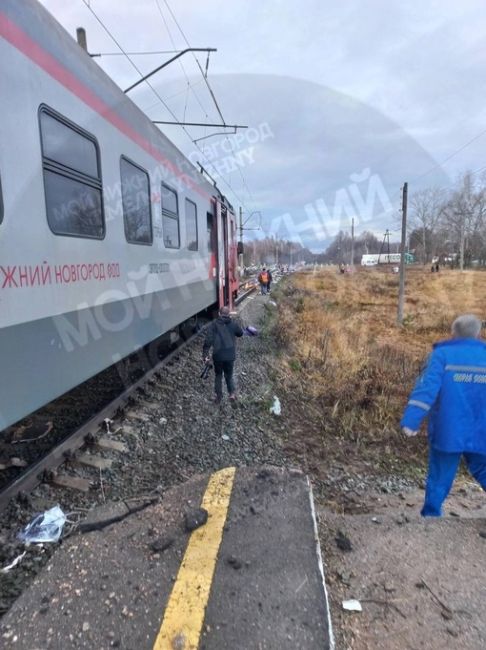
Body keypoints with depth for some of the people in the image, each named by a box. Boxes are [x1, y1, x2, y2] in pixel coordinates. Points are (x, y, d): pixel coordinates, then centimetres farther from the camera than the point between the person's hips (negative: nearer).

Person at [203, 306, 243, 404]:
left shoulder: (214, 324, -4)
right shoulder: (233, 323, -1)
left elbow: (208, 340, -12)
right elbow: (240, 333, 17)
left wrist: (205, 354, -9)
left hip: (218, 355, -1)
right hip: (230, 355, 1)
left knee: (218, 376, 18)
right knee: (229, 375, 19)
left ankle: (218, 397, 22)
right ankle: (232, 393, 2)